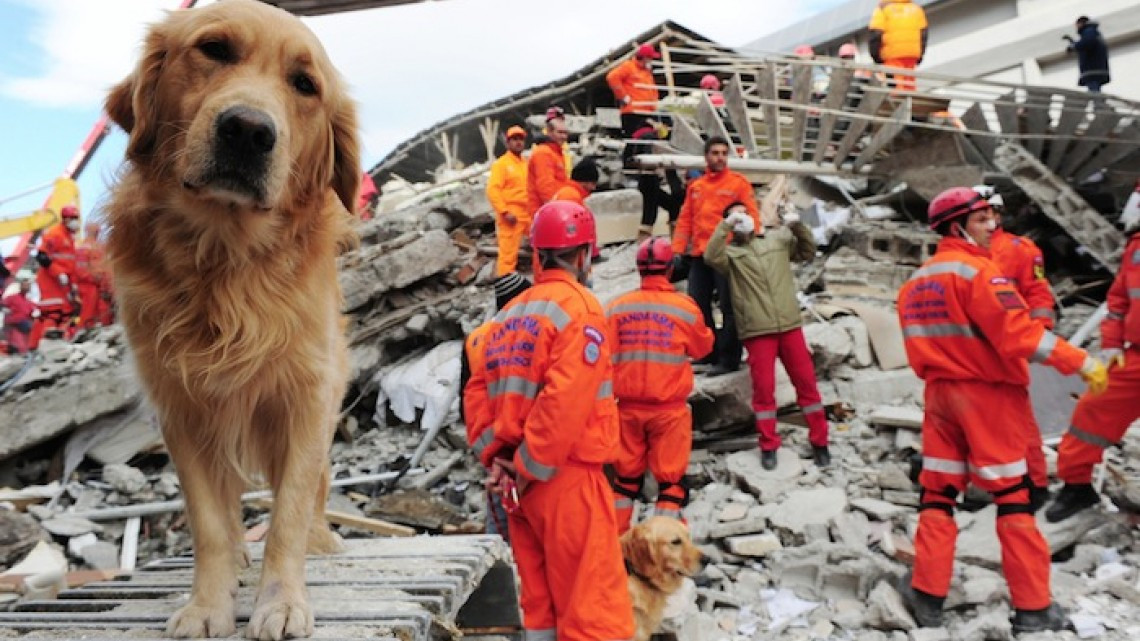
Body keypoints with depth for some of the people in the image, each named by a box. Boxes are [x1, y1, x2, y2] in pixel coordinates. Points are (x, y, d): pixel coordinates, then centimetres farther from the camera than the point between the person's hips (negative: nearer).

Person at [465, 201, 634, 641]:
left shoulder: (509, 314, 12)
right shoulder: (579, 306, -10)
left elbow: (478, 391, 8)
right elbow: (566, 402, -20)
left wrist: (494, 456, 3)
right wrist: (531, 468, -13)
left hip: (518, 481, 8)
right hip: (566, 474, -7)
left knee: (540, 602, 16)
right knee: (593, 606, -1)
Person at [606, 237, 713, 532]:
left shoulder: (616, 307, -3)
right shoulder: (685, 307, -8)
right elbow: (702, 348, 8)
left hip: (628, 407, 3)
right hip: (669, 408, -3)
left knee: (626, 475, 16)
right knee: (670, 478, 7)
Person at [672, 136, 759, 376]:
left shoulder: (738, 183, 1)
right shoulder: (695, 186, 16)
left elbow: (752, 217, -4)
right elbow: (685, 219, 16)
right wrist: (678, 249, 8)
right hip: (699, 257, 6)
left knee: (729, 307, -2)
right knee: (698, 305, 9)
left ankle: (729, 358, 4)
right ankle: (707, 353, 22)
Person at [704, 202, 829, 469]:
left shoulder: (778, 238, 14)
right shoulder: (729, 251, 3)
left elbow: (808, 252, 15)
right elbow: (711, 258, -17)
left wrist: (798, 227, 0)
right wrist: (725, 226, -18)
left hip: (790, 325, 3)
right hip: (757, 331, -3)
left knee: (806, 382, 8)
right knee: (764, 387, 1)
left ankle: (819, 441, 20)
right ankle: (768, 446, 13)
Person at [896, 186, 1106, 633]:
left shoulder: (916, 282, 9)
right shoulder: (977, 270, -15)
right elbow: (1019, 334, -22)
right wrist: (1081, 362, -17)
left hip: (940, 394, 6)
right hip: (989, 394, -6)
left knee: (937, 492, 12)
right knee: (1011, 495, 3)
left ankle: (928, 593, 13)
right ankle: (1033, 607, 11)